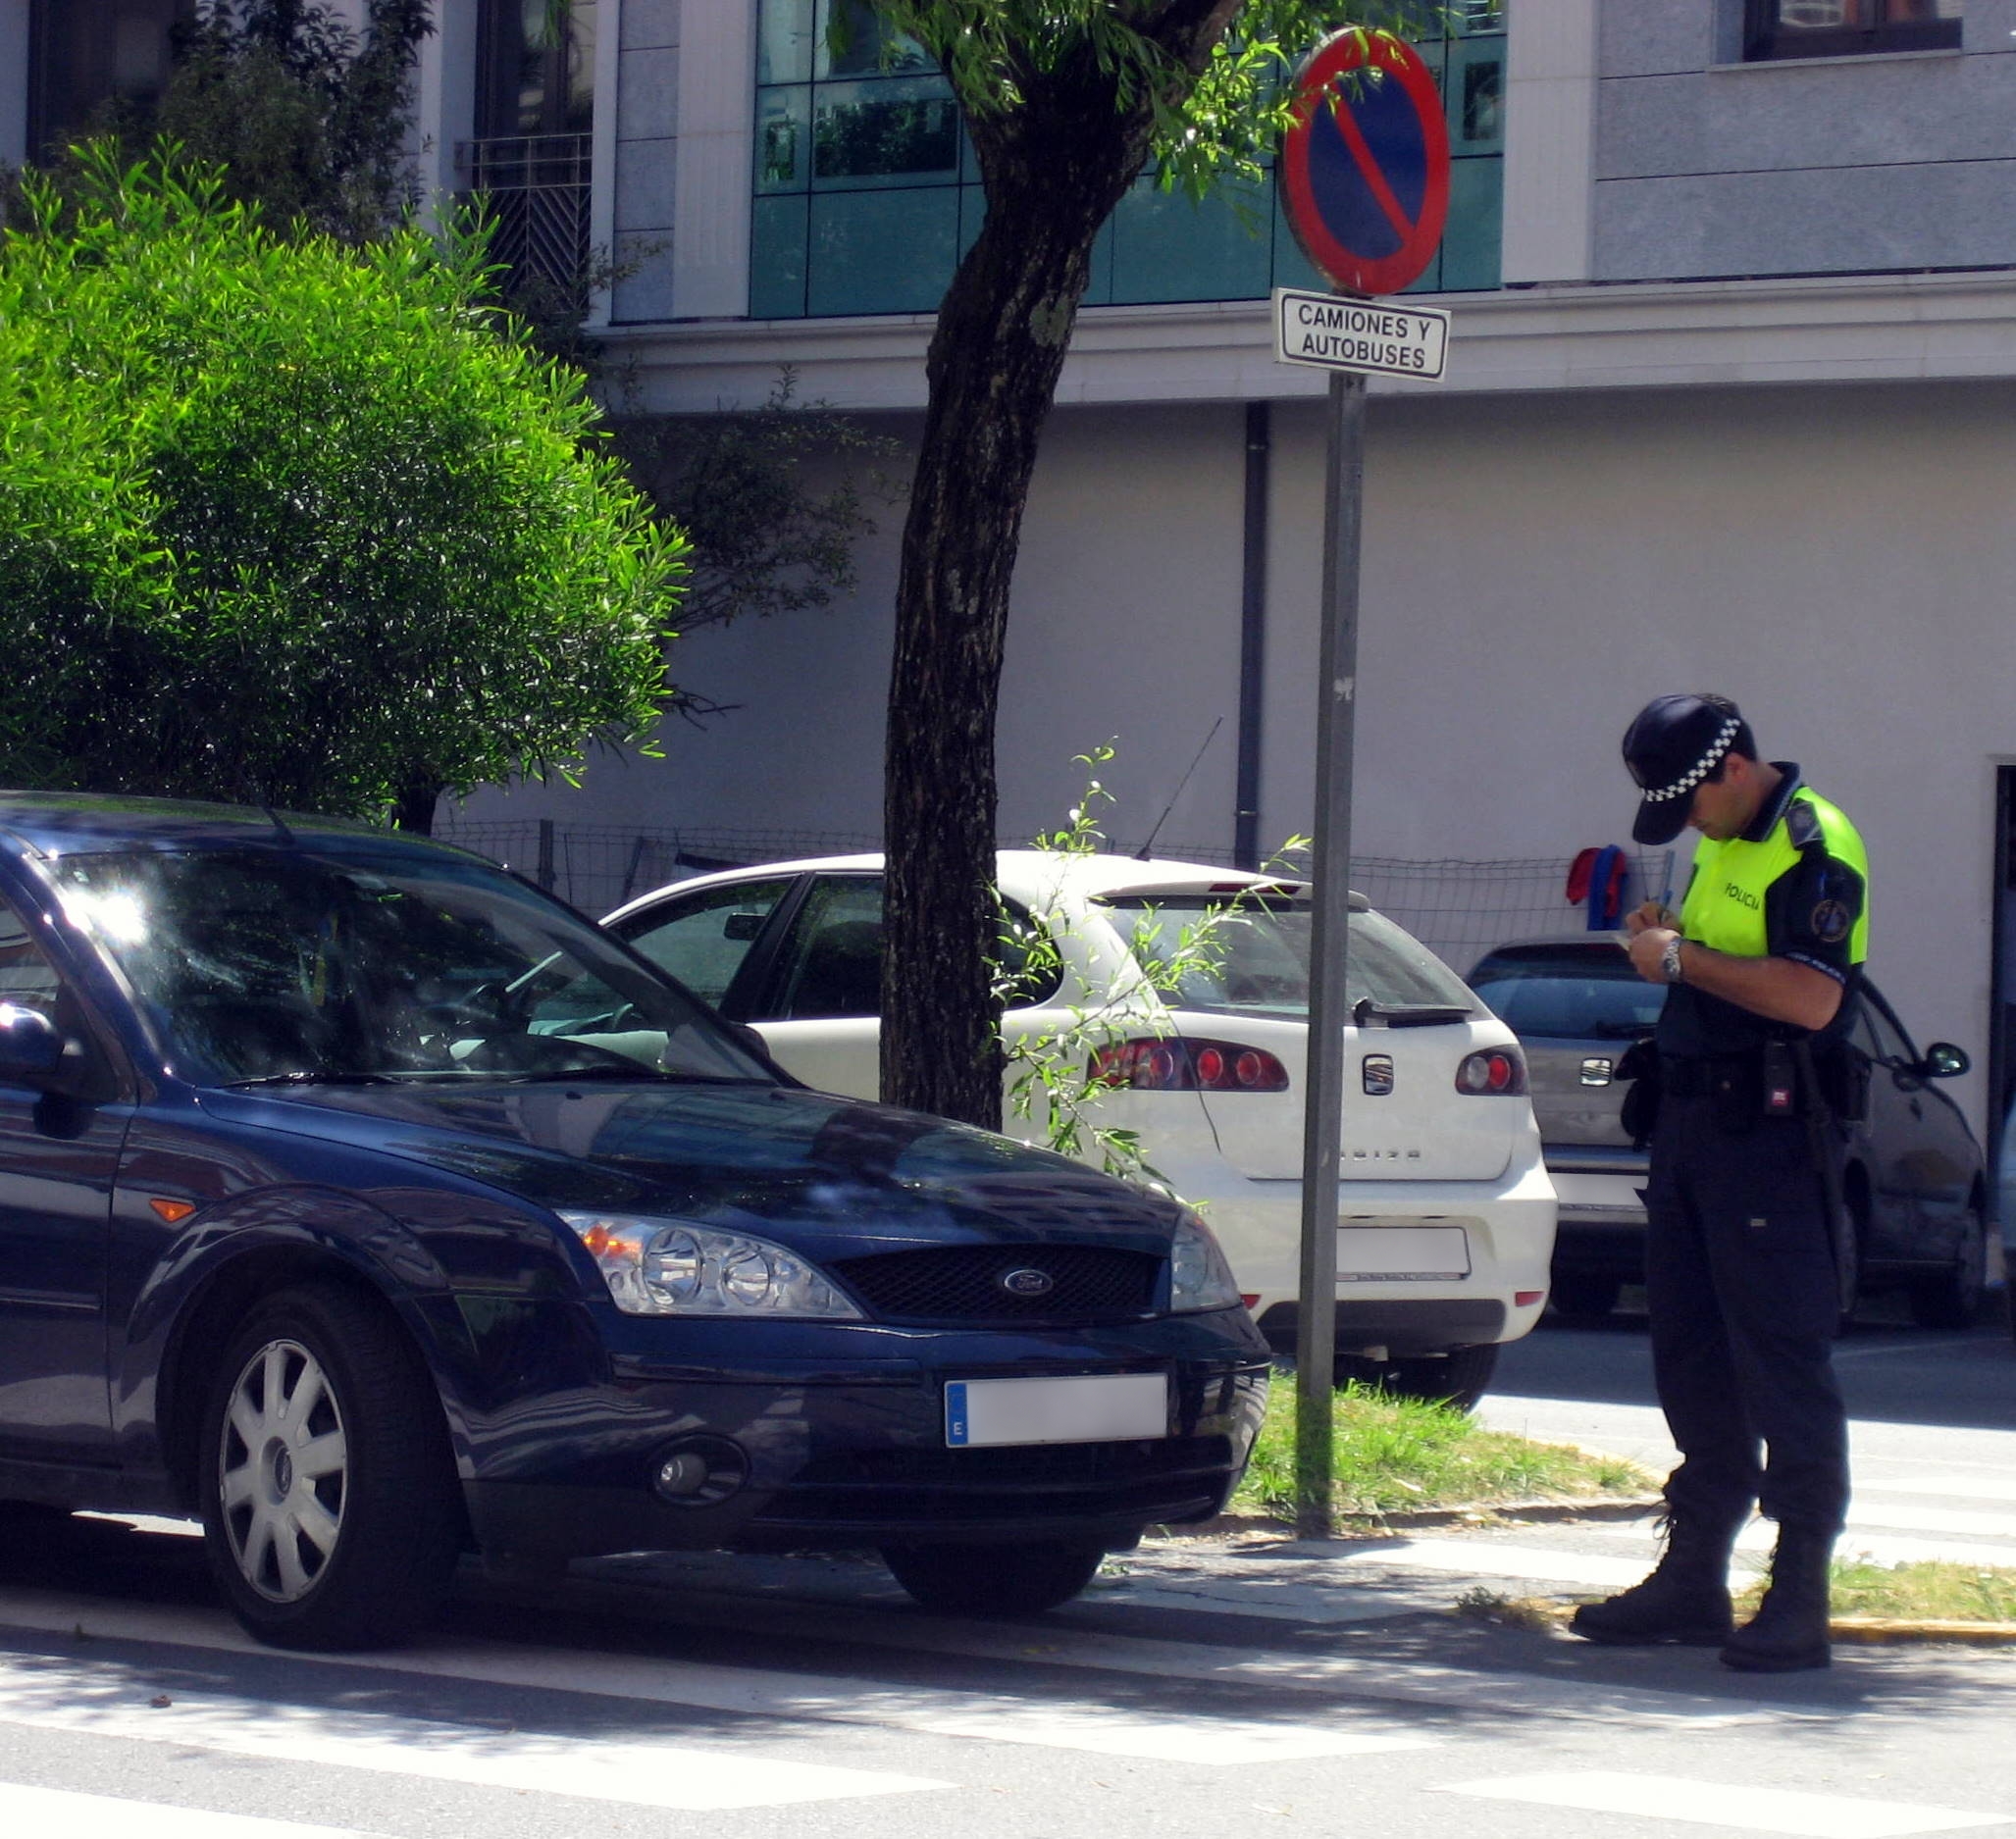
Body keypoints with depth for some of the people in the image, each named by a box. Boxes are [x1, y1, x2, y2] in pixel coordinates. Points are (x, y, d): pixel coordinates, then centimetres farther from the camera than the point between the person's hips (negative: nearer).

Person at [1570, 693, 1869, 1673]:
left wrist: (1684, 960, -17)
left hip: (1771, 1135, -10)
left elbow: (1810, 997, -24)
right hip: (1691, 1120, 10)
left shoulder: (1814, 846, -13)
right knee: (1692, 1361, 12)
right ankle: (1693, 1578, 19)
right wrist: (1665, 942, 7)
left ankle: (1799, 1600, -7)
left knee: (1782, 1363, -8)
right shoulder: (1723, 846, 17)